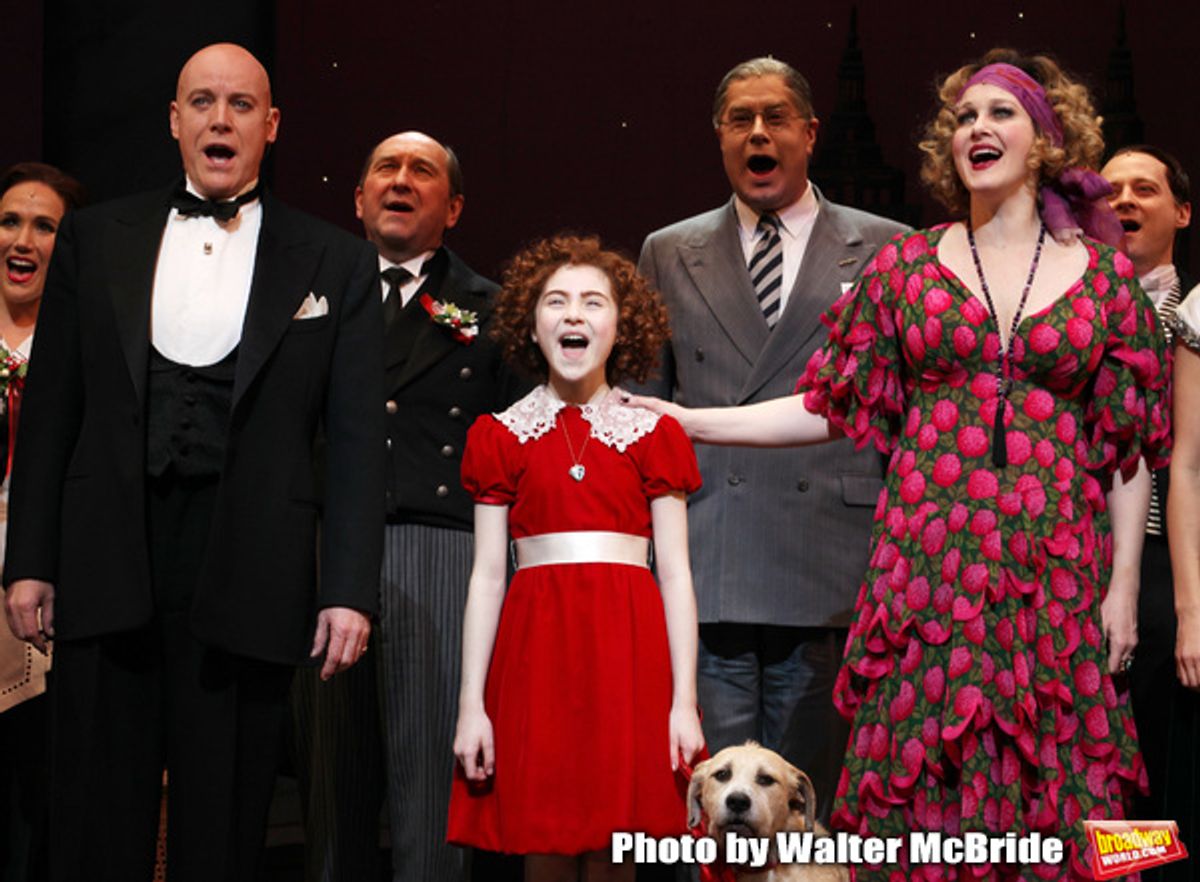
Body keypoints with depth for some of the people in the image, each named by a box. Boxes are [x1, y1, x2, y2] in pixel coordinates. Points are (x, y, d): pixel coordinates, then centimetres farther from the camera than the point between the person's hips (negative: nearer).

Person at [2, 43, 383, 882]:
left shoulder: (335, 262, 6)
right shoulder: (96, 239, 10)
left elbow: (356, 437, 2)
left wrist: (350, 590, -6)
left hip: (246, 583, -1)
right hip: (107, 568, 1)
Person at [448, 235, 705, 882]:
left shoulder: (653, 433, 9)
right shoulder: (499, 436, 10)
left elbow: (675, 574, 5)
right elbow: (487, 575, 7)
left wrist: (684, 702, -4)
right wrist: (471, 705, 0)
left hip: (630, 645, 0)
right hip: (534, 641, 0)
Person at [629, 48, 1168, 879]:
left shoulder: (1105, 276, 6)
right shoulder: (906, 266, 7)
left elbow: (1132, 447, 6)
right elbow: (831, 407, 8)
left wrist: (1124, 588, 0)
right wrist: (684, 422, 2)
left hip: (1052, 577, 0)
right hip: (927, 567, 0)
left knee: (1050, 786, 1)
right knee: (920, 788, 0)